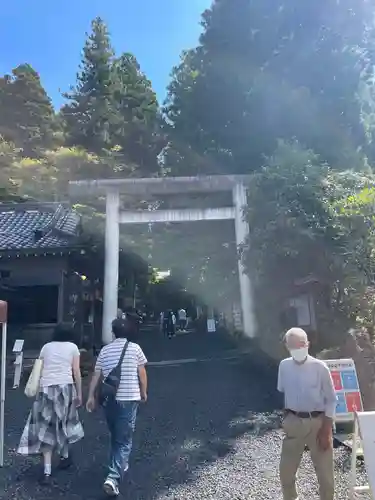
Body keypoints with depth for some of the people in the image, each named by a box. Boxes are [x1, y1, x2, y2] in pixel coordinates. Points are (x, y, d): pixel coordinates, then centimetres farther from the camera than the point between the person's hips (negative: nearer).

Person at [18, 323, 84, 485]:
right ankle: (65, 456, 36)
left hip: (46, 388, 1)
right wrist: (79, 394, 7)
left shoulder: (46, 347, 12)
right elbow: (76, 372, 1)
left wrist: (39, 389, 17)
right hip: (66, 387, -1)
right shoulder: (73, 347, 5)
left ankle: (47, 471, 4)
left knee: (46, 427, 7)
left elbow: (39, 370, 9)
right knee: (63, 423, 19)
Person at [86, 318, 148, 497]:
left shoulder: (105, 350, 4)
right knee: (124, 440, 3)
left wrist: (91, 396, 11)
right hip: (129, 398, -4)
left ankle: (119, 465, 40)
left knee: (115, 435, 24)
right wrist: (143, 392, 12)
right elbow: (142, 373, -2)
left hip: (109, 398, 4)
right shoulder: (135, 348, -5)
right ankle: (113, 477, -8)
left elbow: (96, 375, 4)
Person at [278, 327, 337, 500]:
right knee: (286, 470, 14)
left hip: (318, 422, -3)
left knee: (325, 471, 9)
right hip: (293, 422, 3)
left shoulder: (320, 367, -15)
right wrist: (286, 418, 12)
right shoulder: (284, 366, -6)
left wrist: (326, 431, -10)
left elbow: (331, 400, -8)